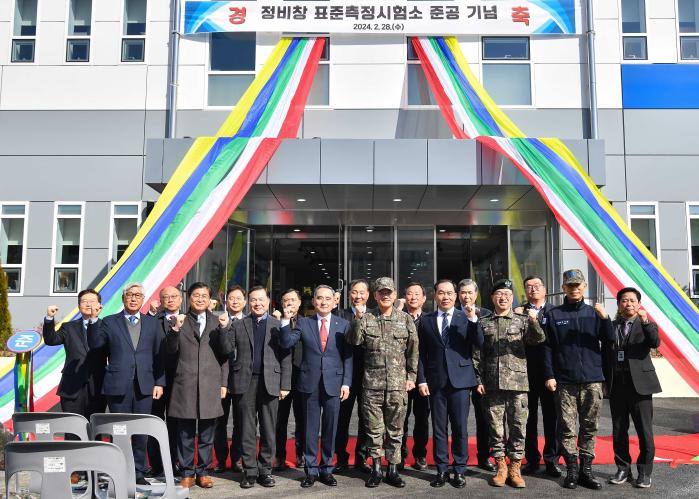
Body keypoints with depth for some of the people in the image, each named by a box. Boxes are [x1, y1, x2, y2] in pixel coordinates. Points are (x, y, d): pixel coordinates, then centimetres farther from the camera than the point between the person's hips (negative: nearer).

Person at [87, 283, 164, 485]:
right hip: (118, 385, -1)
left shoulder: (152, 323, 10)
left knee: (141, 433, 7)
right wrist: (93, 321, -17)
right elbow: (94, 345, -6)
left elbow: (158, 354, 9)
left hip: (144, 386, 2)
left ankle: (139, 473, 18)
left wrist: (159, 382, 3)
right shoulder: (109, 322, 7)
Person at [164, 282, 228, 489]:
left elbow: (224, 355, 9)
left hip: (210, 385, 1)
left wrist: (223, 383, 4)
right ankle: (187, 473, 16)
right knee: (185, 434, 5)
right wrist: (175, 329, -16)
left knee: (206, 434, 8)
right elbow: (171, 350, 0)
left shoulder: (217, 322, 9)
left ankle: (203, 472, 20)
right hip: (185, 385, -1)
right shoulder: (179, 321, 6)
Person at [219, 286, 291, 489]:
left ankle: (265, 470, 17)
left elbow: (285, 357, 3)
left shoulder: (278, 325, 5)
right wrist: (224, 328, -12)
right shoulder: (238, 325, 9)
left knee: (268, 430, 5)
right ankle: (250, 471, 16)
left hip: (270, 382, -1)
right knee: (247, 430, 6)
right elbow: (227, 350, 1)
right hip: (245, 382, 1)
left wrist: (285, 385, -2)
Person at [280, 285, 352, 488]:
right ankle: (311, 470, 19)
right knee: (310, 428, 7)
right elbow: (287, 343, -7)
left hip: (333, 382, 0)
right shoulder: (303, 322, 4)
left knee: (330, 428, 8)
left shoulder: (343, 324, 4)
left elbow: (348, 356, 2)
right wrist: (286, 320, -18)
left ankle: (326, 469, 21)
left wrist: (346, 382, -4)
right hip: (310, 383, 0)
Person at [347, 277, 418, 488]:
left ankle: (392, 470, 18)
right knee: (374, 429, 6)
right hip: (372, 383, 0)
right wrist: (359, 318, -17)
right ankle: (376, 469, 19)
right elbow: (354, 341, -9)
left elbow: (413, 350, 6)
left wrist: (411, 376, 2)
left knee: (395, 429, 7)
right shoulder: (366, 319, 4)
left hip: (398, 384, 0)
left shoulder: (406, 319, 4)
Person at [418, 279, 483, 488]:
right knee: (438, 428, 7)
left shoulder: (466, 318, 5)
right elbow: (422, 353, 7)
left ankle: (459, 470, 15)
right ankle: (441, 470, 16)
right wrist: (421, 380, 0)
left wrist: (473, 319, -20)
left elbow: (479, 343, -9)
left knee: (460, 428, 3)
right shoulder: (426, 321, 8)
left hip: (460, 379, -1)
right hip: (436, 381, 1)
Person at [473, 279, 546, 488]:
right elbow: (477, 354, 8)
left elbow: (539, 340, -8)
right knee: (496, 425, 5)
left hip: (518, 382, -1)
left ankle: (515, 467, 13)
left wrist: (534, 322, -26)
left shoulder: (522, 320, 7)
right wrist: (479, 380, 1)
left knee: (518, 425, 3)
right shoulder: (483, 323, 8)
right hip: (493, 383, 1)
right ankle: (500, 466, 17)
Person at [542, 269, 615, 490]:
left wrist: (605, 318, -15)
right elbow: (548, 348, 3)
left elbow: (610, 340, 1)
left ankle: (586, 470, 15)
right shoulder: (554, 315, 5)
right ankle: (572, 470, 9)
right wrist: (549, 376, -4)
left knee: (589, 427, 6)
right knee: (567, 428, 0)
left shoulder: (593, 313, 8)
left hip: (592, 380, 2)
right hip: (565, 381, -1)